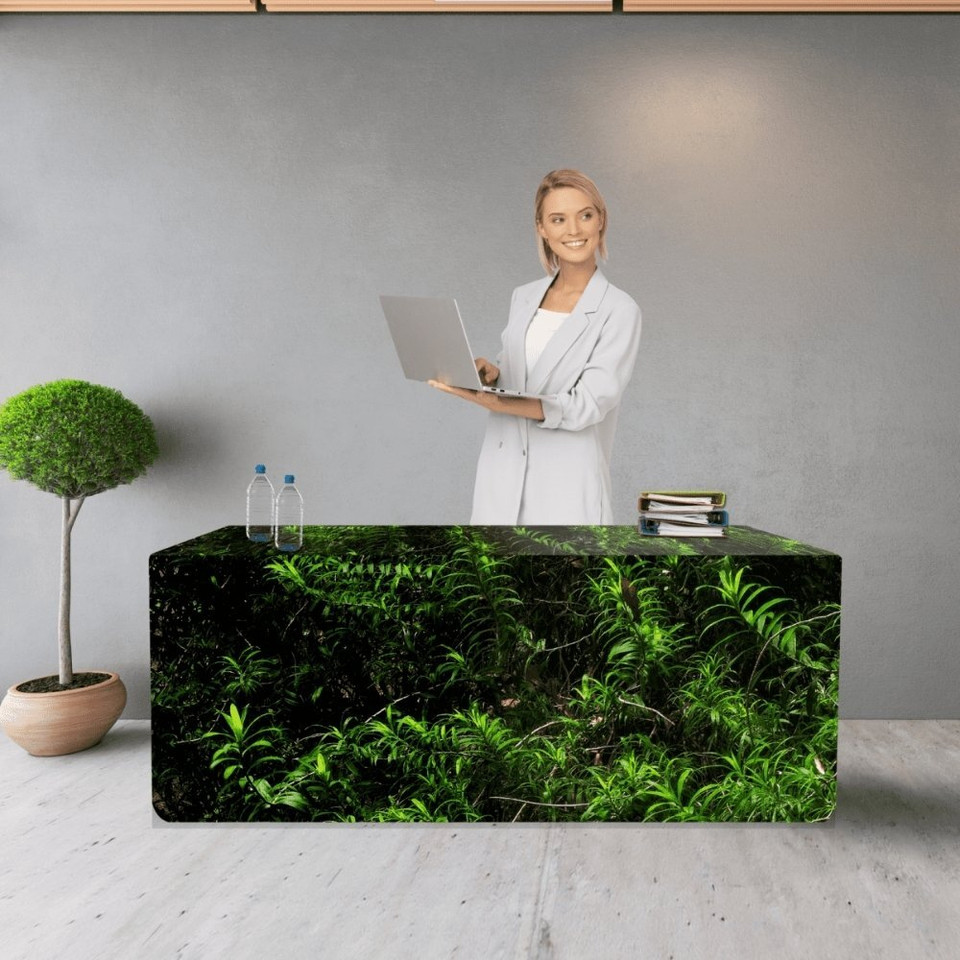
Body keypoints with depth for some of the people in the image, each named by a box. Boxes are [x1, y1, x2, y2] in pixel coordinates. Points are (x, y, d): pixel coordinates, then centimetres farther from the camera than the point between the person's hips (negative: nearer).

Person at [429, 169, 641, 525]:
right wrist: (490, 375, -5)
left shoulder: (619, 310, -6)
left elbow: (587, 404, -15)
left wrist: (498, 403, -24)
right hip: (501, 476, 5)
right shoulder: (523, 297, 10)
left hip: (567, 486, -4)